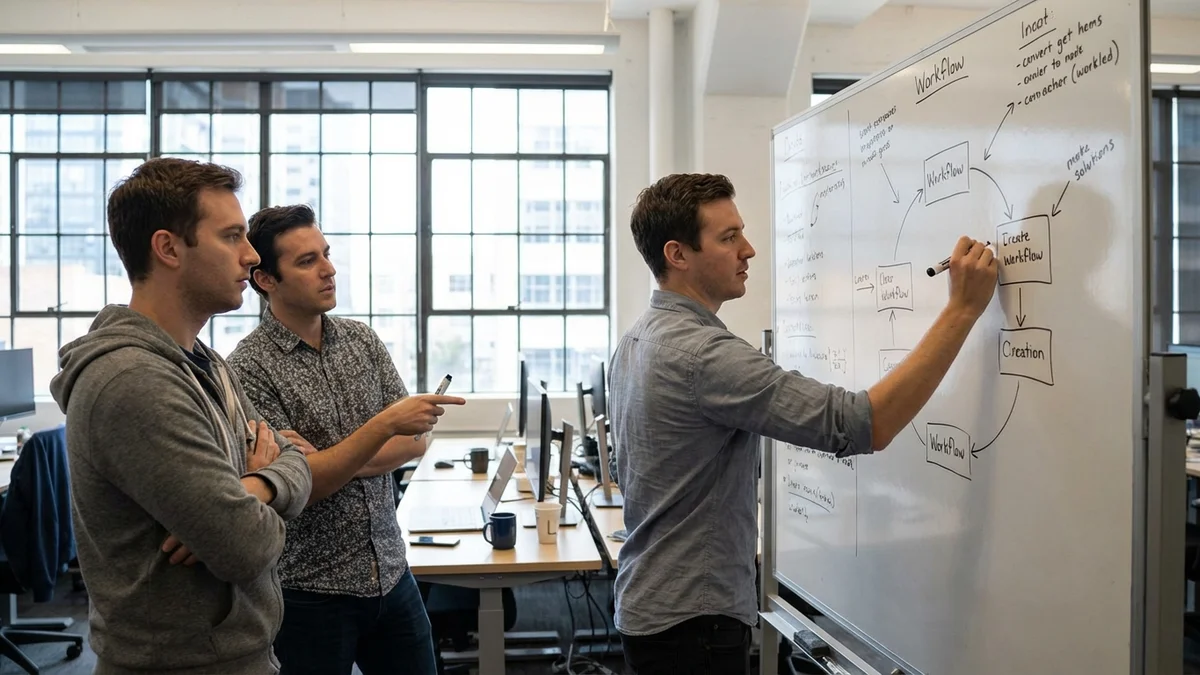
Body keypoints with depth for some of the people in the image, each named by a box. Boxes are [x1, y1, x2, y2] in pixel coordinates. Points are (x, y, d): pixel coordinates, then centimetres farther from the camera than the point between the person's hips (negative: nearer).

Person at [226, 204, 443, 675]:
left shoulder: (363, 339, 3)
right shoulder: (249, 367, -12)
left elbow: (414, 441, -3)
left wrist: (325, 462, -16)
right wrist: (383, 426, -24)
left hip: (391, 574, 5)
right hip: (312, 589, -4)